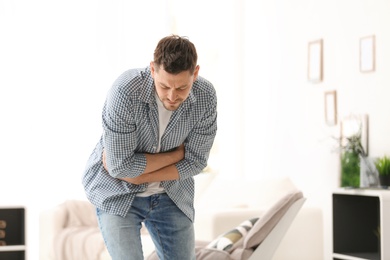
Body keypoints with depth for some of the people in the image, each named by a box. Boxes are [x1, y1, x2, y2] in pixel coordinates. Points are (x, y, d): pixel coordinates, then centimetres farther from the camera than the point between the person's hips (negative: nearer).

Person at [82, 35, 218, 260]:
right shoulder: (126, 91, -31)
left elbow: (195, 161, -12)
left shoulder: (206, 96, -19)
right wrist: (176, 154, -18)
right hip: (118, 193, -4)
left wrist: (135, 174, -19)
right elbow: (120, 165, -27)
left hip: (170, 195, 4)